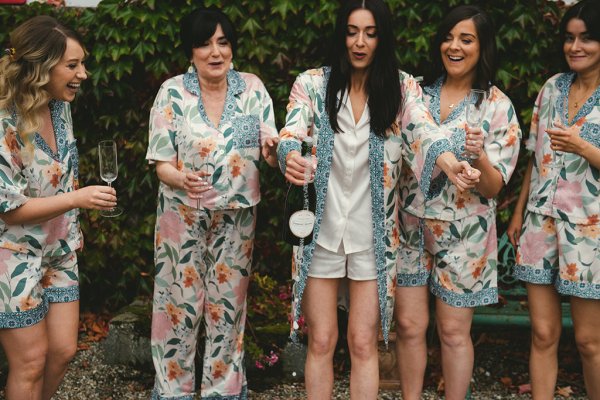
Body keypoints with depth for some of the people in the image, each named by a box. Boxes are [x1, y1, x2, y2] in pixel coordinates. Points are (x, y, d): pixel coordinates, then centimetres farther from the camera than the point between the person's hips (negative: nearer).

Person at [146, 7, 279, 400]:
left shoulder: (252, 88, -3)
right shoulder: (173, 92, -9)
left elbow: (270, 153, -1)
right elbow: (162, 163, -9)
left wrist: (273, 149, -25)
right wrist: (183, 181, -31)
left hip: (237, 216, 2)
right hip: (183, 216, -2)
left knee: (228, 306, 12)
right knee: (180, 304, 4)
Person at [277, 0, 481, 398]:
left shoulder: (402, 88, -2)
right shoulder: (312, 84, -2)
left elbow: (422, 131, -19)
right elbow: (292, 132, -16)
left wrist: (450, 163, -42)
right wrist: (290, 157, -41)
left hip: (373, 233, 0)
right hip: (320, 228, 0)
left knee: (364, 343, 6)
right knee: (321, 341, 7)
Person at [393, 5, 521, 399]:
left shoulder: (497, 106, -6)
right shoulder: (419, 92, 3)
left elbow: (493, 187, -10)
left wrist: (479, 157, -29)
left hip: (463, 234, -3)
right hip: (411, 227, 3)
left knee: (454, 331, 6)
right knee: (409, 325, 6)